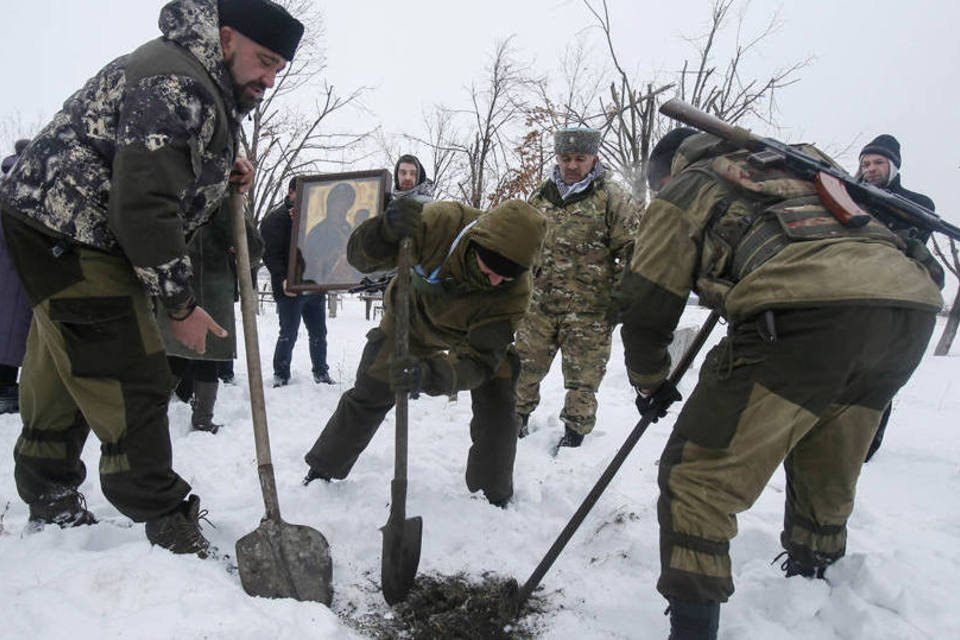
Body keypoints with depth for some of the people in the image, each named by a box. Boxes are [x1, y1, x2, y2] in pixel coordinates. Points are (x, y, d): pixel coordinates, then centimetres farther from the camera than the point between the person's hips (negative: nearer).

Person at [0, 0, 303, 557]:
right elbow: (142, 206, -28)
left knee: (65, 377, 19)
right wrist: (180, 304, -20)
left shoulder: (209, 88, 10)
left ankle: (52, 506, 36)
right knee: (135, 383, -11)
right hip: (65, 234, -11)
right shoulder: (173, 83, -23)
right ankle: (169, 532, -1)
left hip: (67, 234, 11)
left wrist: (223, 175, 2)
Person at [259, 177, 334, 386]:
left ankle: (321, 372, 23)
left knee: (319, 333, 11)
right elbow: (270, 254, -12)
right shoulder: (275, 218, -3)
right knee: (288, 335, -1)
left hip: (315, 286, 6)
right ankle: (281, 374, 12)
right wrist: (282, 279, -23)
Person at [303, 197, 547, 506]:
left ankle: (493, 497, 13)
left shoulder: (514, 292, -38)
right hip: (412, 316, 1)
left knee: (497, 409, -12)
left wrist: (431, 374, -60)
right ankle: (322, 472, 31)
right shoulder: (441, 222, -40)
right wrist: (387, 230, -57)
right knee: (367, 398, 8)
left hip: (480, 334, 0)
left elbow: (478, 360, -40)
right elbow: (360, 256, -33)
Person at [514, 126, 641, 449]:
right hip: (539, 306, 4)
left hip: (589, 312, -4)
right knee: (525, 367, 13)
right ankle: (518, 417, 35)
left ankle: (575, 431, 27)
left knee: (582, 379, 7)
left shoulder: (612, 199, -5)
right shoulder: (540, 198, 11)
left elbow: (633, 253, -6)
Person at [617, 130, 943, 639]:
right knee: (826, 479, 26)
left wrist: (649, 383, 31)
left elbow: (646, 302, 15)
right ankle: (811, 577, 44)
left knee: (697, 476, 2)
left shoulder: (687, 187, 19)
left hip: (805, 308, -7)